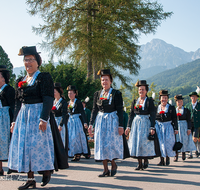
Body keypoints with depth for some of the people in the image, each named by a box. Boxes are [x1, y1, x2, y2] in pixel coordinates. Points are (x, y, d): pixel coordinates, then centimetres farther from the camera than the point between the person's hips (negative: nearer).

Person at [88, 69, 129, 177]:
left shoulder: (116, 94, -2)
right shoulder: (97, 94, 10)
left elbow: (120, 110, -5)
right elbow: (94, 110, 11)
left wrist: (120, 125, -10)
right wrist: (91, 124, 5)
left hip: (112, 121, -4)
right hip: (100, 121, 4)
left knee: (110, 143, -9)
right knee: (101, 144, 1)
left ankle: (113, 164, 16)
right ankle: (106, 169, 9)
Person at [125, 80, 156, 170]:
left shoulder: (150, 101, 0)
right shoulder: (135, 101, 11)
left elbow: (153, 115, -4)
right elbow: (131, 115, 11)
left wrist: (152, 128, -12)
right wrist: (128, 126, 5)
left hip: (146, 123, -4)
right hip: (136, 123, 4)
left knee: (145, 142, -7)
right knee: (135, 142, 0)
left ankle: (146, 160, 17)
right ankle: (140, 163, 8)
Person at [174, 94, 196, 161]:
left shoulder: (186, 110, 5)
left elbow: (189, 120, 2)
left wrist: (189, 129, -6)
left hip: (184, 126, -1)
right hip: (176, 127, 1)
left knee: (184, 140, 1)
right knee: (176, 140, -4)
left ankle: (183, 153, 19)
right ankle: (176, 156, 0)